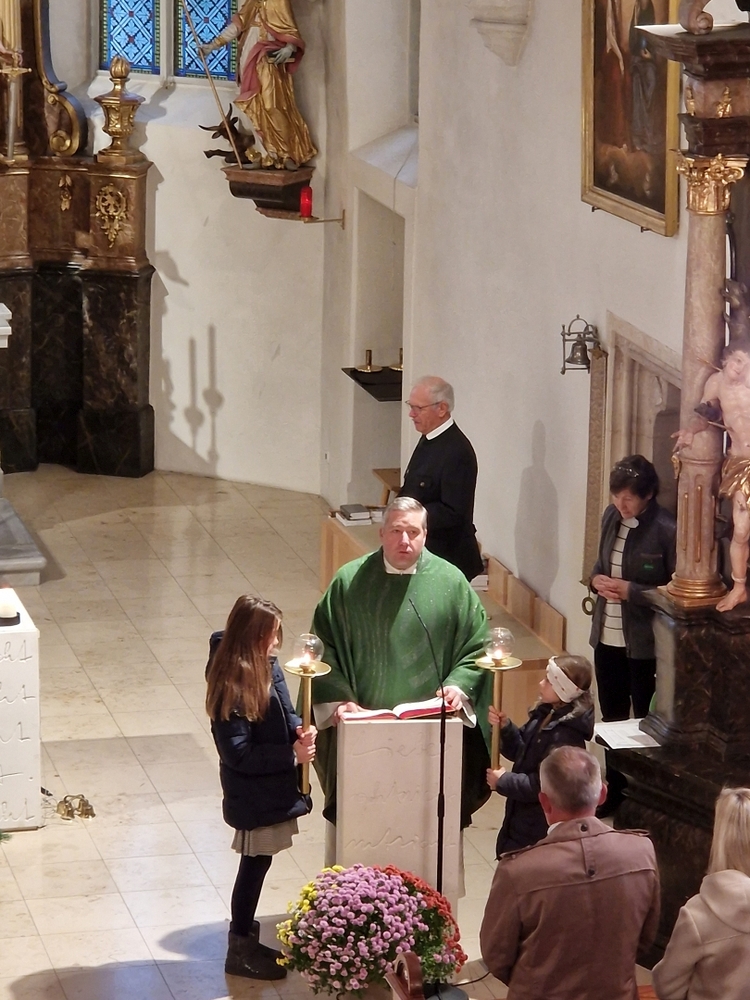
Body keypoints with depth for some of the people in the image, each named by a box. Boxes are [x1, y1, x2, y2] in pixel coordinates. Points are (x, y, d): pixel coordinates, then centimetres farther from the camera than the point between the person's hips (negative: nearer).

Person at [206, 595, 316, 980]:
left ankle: (244, 933, 34)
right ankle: (240, 950, 18)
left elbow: (284, 714, 11)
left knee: (257, 862, 19)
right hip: (252, 794, -8)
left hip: (273, 787, 8)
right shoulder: (231, 685, -25)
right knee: (255, 864, 4)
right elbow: (238, 752, -23)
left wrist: (300, 731, -10)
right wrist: (291, 755, -22)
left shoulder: (267, 667, 1)